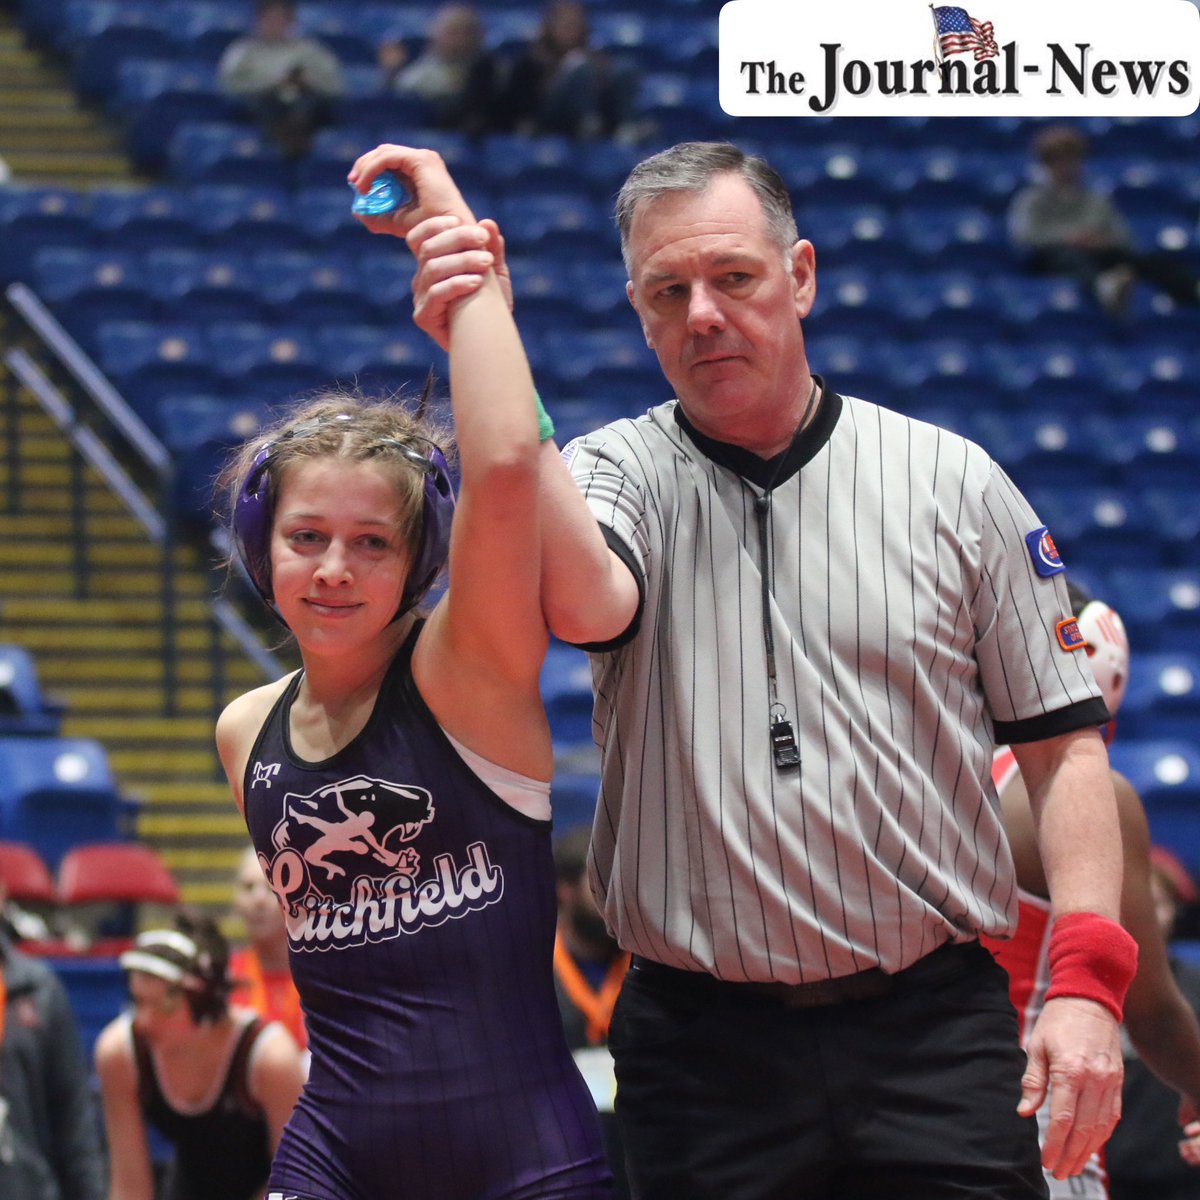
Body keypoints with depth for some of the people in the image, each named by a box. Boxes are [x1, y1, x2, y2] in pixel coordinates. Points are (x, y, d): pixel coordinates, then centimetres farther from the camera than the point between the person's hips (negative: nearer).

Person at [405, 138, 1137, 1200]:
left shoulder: (954, 482, 7)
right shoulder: (619, 470, 4)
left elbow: (1062, 740, 7)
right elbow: (584, 602, -21)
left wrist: (1085, 981, -5)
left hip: (935, 1033, 0)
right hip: (702, 1047, 0)